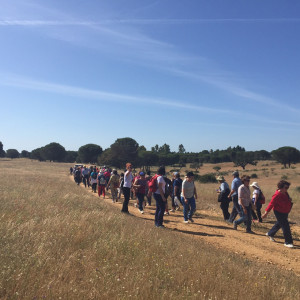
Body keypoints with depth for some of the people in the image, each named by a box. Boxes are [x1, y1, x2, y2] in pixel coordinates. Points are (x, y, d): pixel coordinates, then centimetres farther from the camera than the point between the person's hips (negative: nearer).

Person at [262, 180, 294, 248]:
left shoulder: (285, 193, 0)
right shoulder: (277, 195, -26)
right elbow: (271, 204, -23)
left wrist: (289, 199, 4)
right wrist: (266, 213, -20)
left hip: (285, 212, 10)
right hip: (279, 212, -10)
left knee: (279, 224, 23)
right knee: (285, 226, -6)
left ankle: (270, 234, 43)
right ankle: (288, 242, 4)